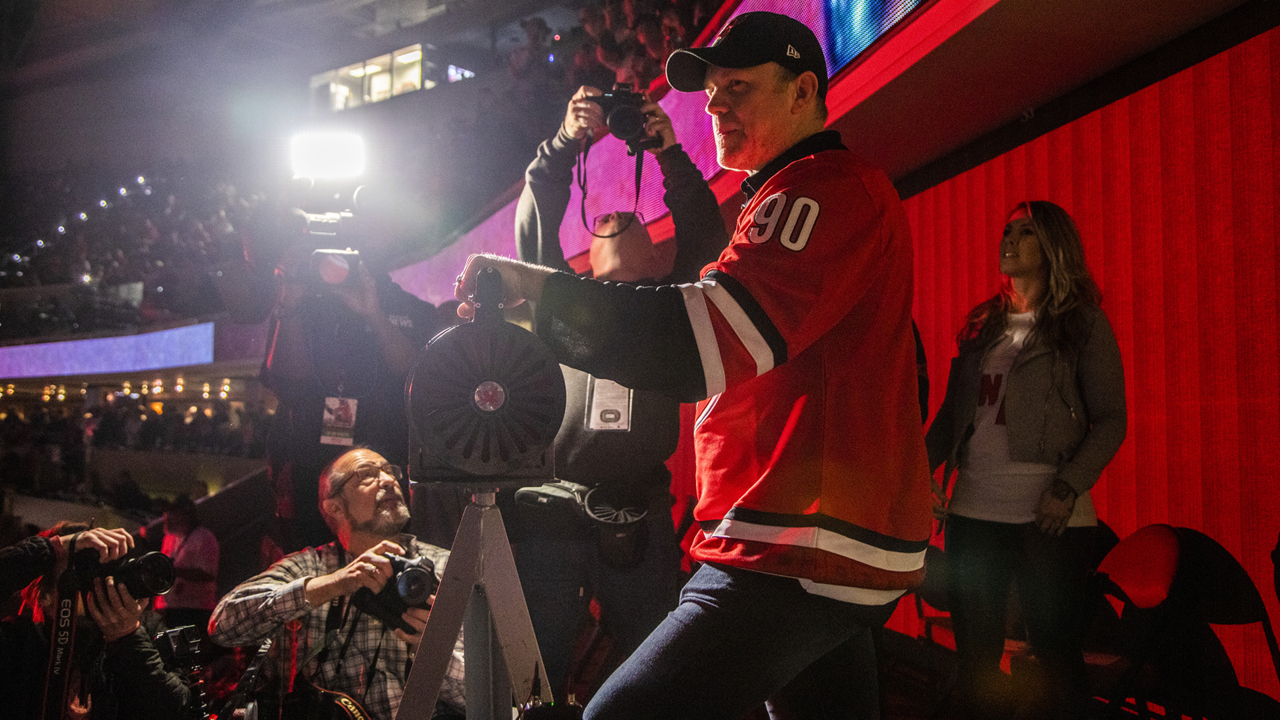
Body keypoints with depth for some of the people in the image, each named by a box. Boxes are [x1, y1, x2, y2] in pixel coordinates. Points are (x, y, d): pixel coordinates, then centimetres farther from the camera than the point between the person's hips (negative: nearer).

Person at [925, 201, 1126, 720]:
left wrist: (1069, 487, -16)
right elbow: (951, 412, 16)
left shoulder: (1084, 323, 2)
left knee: (1057, 654, 3)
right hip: (972, 510, 5)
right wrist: (924, 469, 0)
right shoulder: (981, 325, 16)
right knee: (975, 656, 9)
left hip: (1048, 516, -4)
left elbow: (1110, 419, -3)